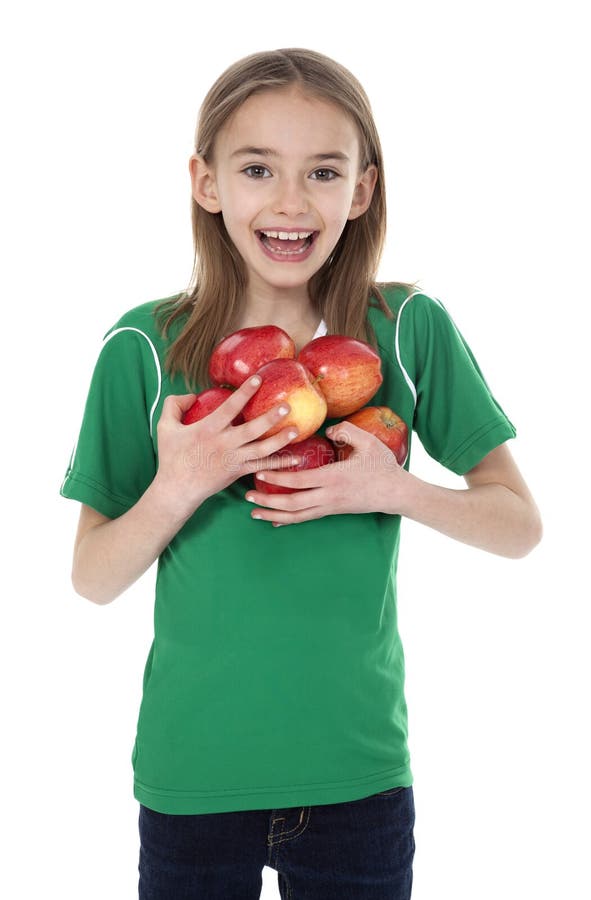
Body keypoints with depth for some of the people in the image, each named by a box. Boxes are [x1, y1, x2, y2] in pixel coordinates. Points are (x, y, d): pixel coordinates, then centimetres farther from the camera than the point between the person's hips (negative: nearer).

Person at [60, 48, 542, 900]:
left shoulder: (411, 330, -6)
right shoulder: (146, 347, -7)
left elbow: (520, 525, -1)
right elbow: (92, 579, -2)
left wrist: (394, 490, -18)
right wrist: (178, 487, -20)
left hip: (358, 771, 1)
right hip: (191, 776, 0)